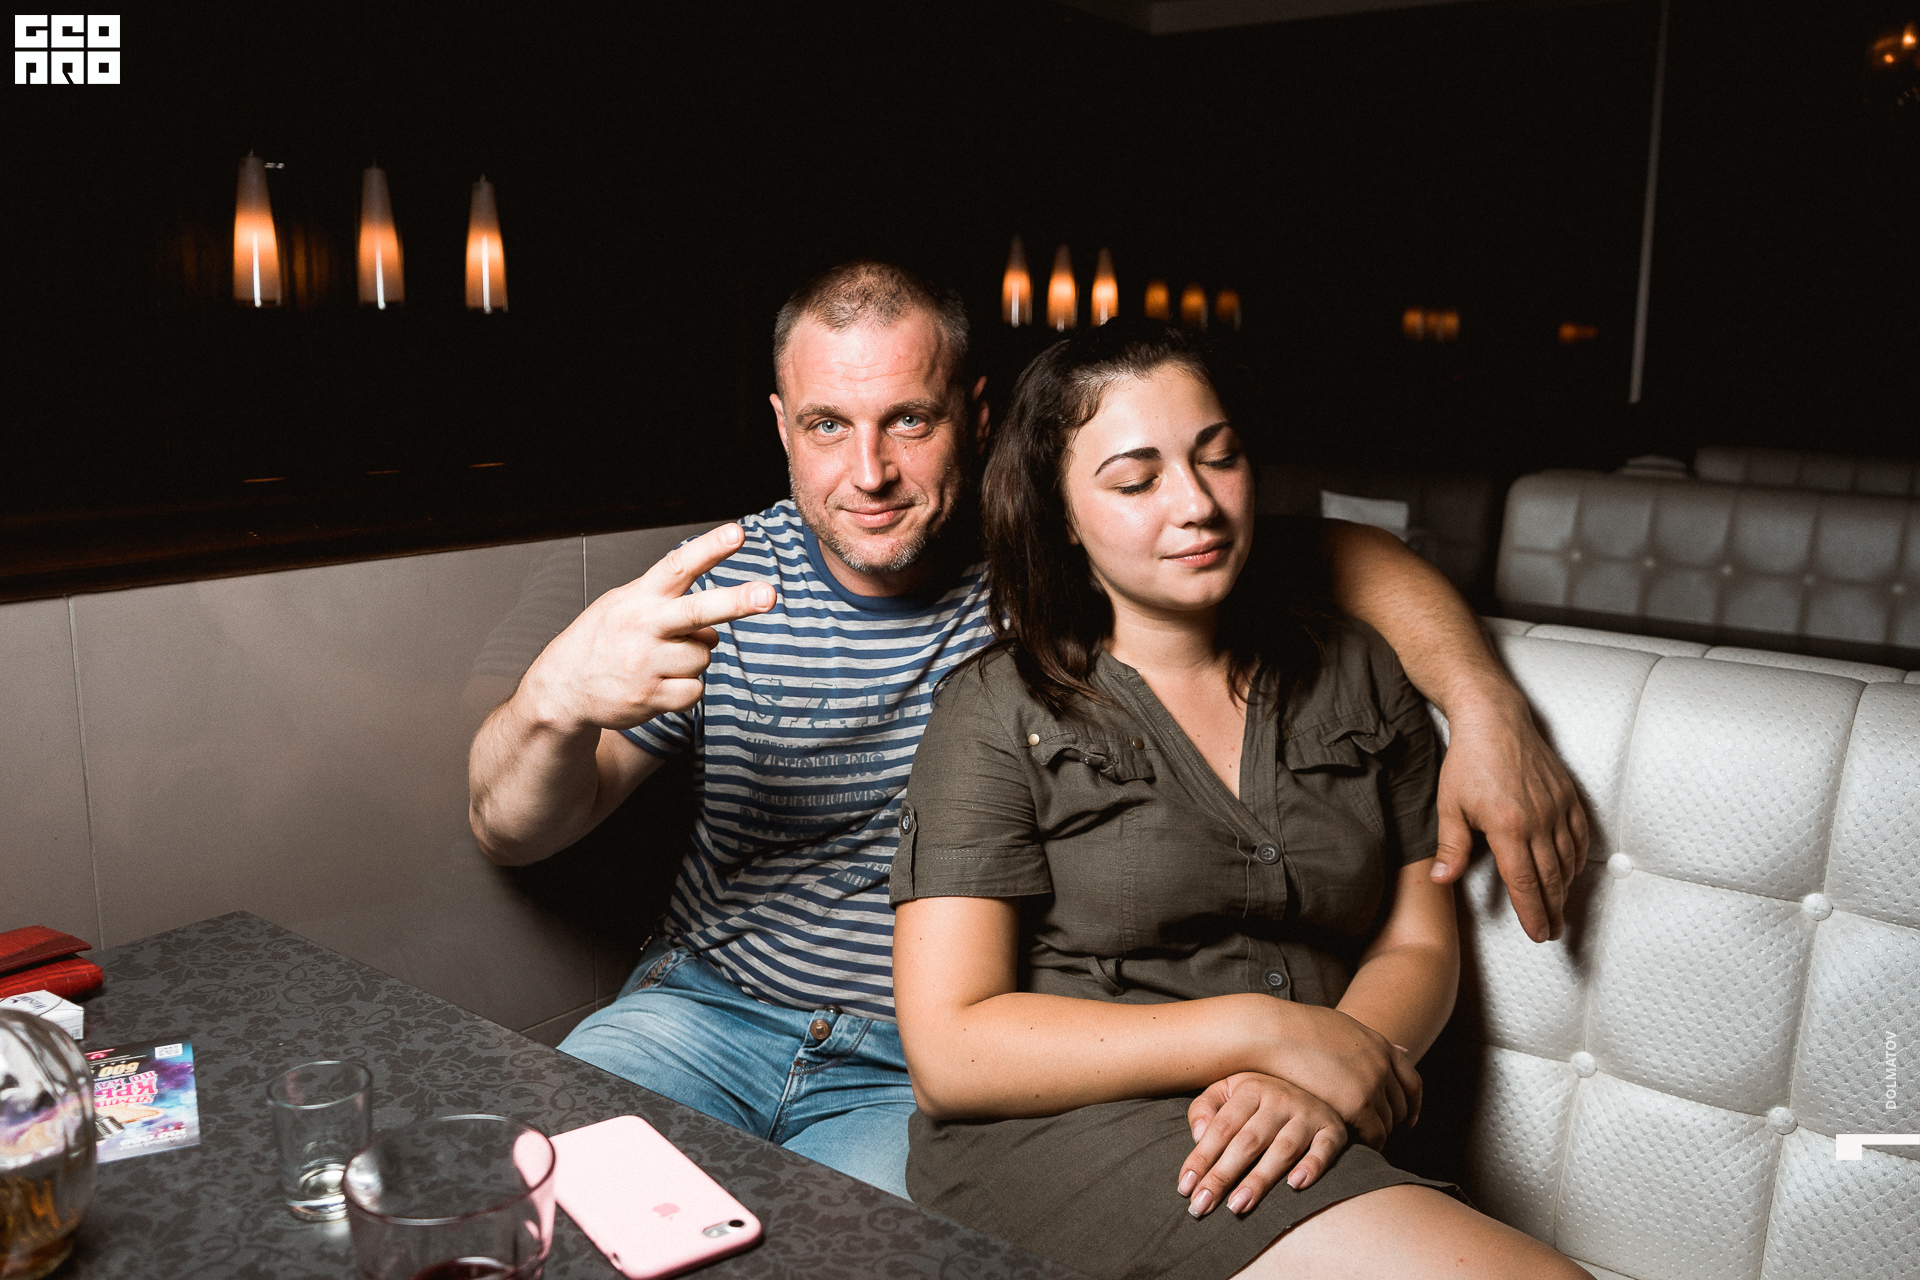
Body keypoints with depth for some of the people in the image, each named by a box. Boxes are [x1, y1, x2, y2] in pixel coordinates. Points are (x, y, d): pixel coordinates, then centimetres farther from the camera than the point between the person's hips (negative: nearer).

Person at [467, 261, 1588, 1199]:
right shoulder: (727, 582, -3)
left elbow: (1342, 553, 0)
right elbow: (516, 831, -6)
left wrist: (1486, 704, -18)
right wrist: (556, 701, -30)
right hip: (711, 1005, 2)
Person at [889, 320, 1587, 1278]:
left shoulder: (1354, 672, 11)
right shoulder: (998, 713, -3)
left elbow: (1418, 944, 10)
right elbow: (948, 1055, -9)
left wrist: (1316, 1084, -12)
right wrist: (1267, 1030, -15)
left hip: (1282, 1154, 5)